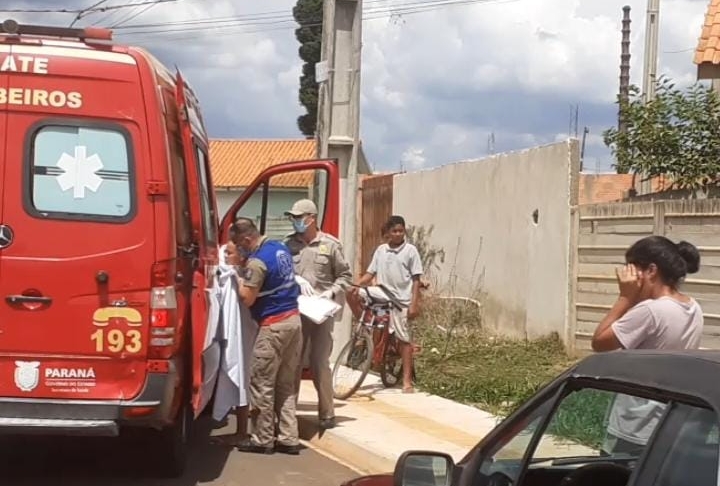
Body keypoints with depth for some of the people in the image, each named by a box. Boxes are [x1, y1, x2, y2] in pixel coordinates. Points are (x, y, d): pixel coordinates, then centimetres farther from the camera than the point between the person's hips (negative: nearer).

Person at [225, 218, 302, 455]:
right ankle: (288, 439, 12)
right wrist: (243, 266, 13)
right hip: (293, 320, 9)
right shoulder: (280, 248, 10)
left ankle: (262, 440, 6)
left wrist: (237, 271, -5)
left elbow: (247, 299, -16)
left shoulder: (257, 261, -17)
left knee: (262, 384, 1)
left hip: (273, 325, -9)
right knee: (286, 384, 12)